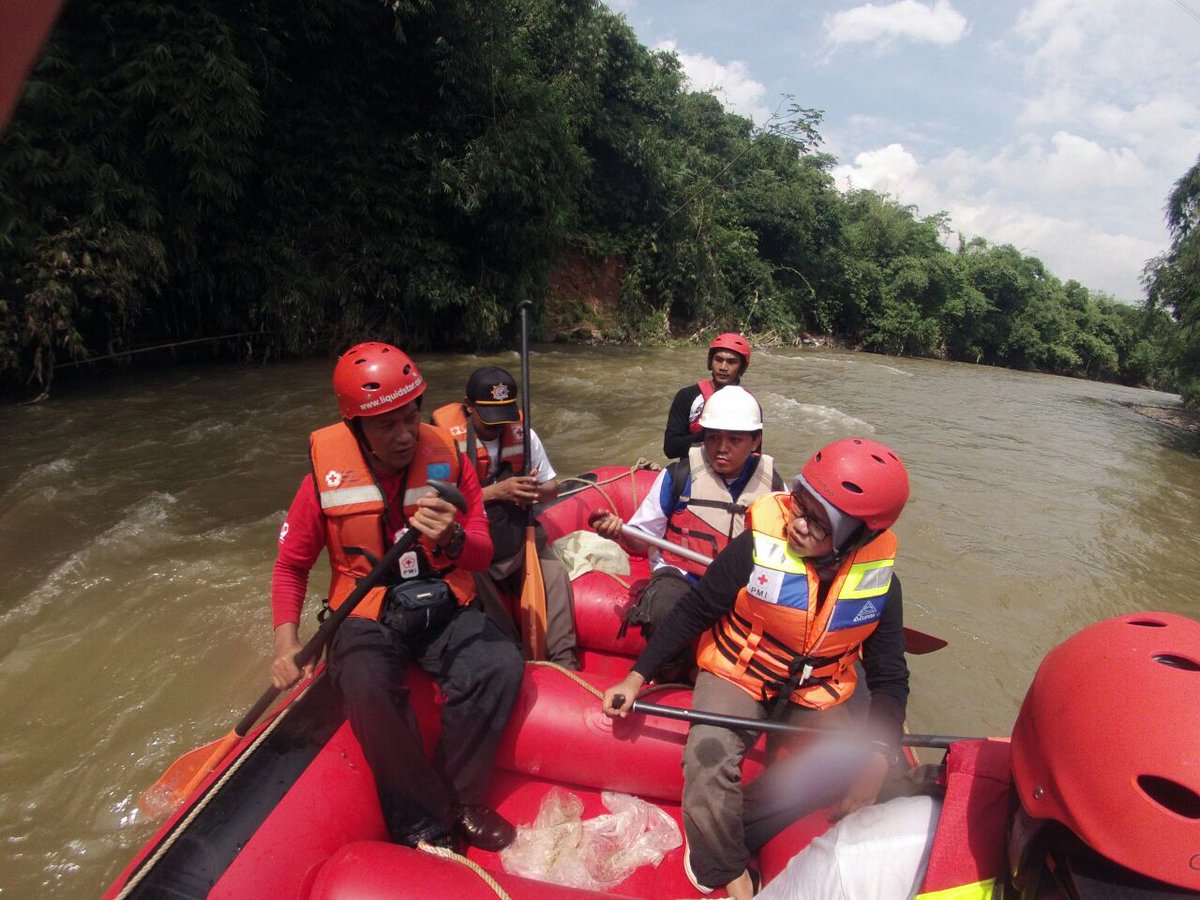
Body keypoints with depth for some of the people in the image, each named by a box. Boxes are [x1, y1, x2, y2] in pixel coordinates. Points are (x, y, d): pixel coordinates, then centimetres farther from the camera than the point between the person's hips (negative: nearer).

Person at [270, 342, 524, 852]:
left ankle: (460, 801, -3)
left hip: (444, 608, 2)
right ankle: (425, 826, -12)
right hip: (367, 616, -1)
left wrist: (453, 539, -28)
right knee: (367, 690, -32)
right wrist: (285, 642, -9)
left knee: (501, 665, -24)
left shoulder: (447, 459, -6)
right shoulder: (328, 477, -8)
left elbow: (483, 554, -4)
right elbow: (291, 564, 4)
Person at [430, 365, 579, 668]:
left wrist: (534, 492, -19)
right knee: (474, 582, -31)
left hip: (515, 534, 3)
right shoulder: (447, 437, -12)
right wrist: (497, 491, -28)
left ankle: (564, 659, -7)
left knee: (556, 573, -19)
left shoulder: (523, 433, 0)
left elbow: (552, 488, 6)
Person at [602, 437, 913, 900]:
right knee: (709, 759, -25)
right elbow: (693, 612, -12)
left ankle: (720, 823, -2)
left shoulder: (879, 582, -12)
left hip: (816, 693, 3)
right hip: (738, 675, -3)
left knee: (850, 780, -17)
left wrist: (879, 755, -17)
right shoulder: (756, 547, -22)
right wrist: (637, 676, -13)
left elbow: (889, 677, -2)